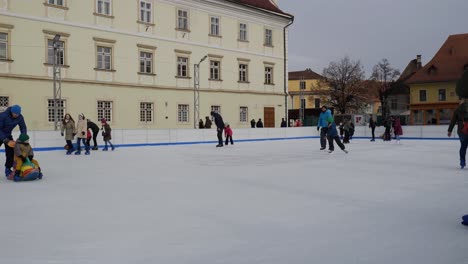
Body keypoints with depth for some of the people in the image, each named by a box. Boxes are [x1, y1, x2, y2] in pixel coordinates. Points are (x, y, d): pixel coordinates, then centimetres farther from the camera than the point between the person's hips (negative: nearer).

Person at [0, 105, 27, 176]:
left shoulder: (20, 117, -15)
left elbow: (23, 128, -5)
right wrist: (6, 141, -32)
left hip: (8, 135, 4)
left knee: (11, 152, -7)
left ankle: (8, 169, 5)